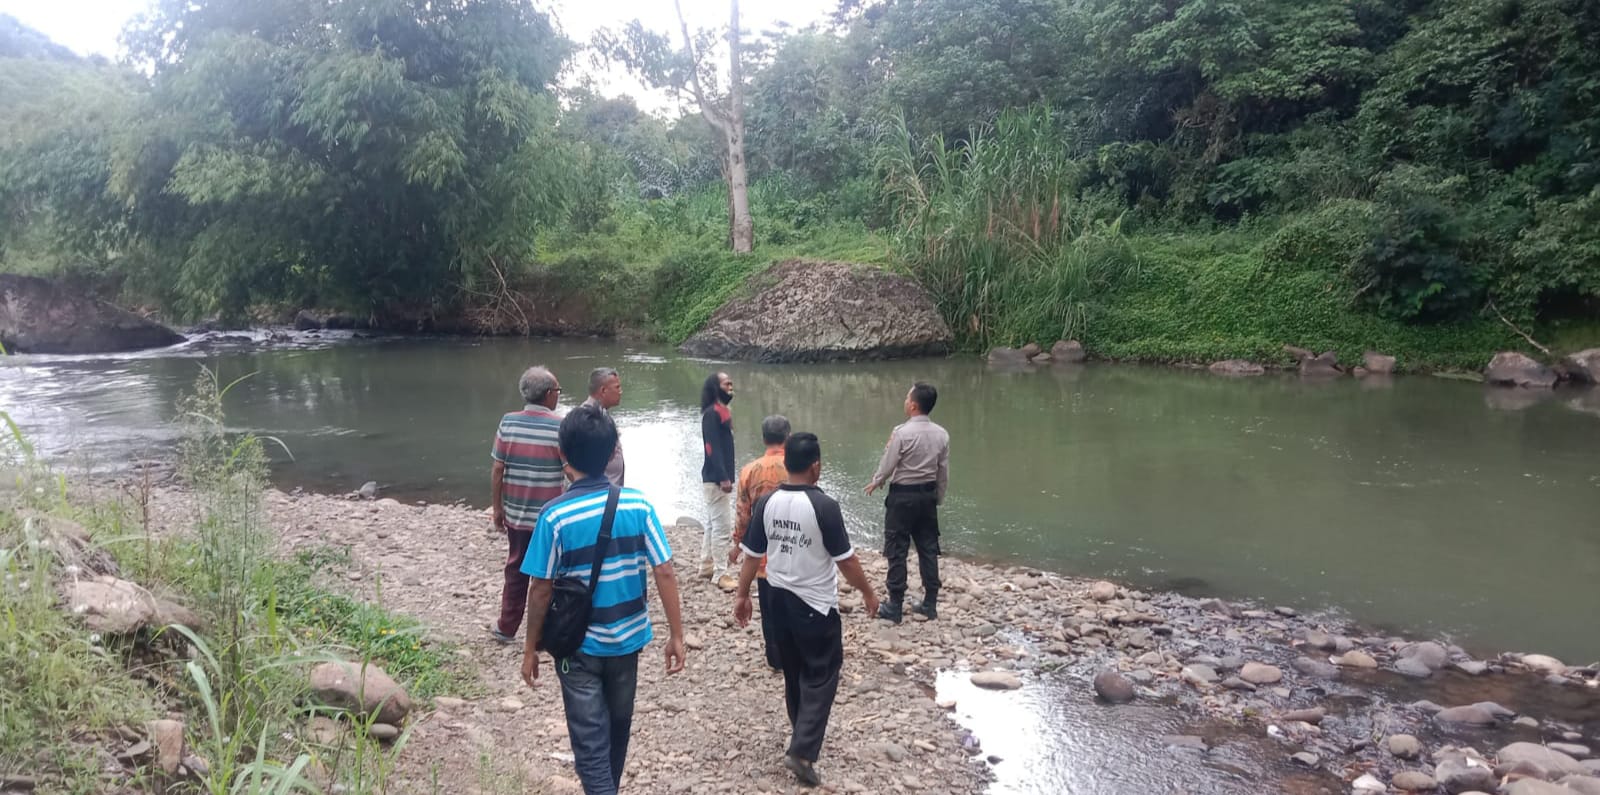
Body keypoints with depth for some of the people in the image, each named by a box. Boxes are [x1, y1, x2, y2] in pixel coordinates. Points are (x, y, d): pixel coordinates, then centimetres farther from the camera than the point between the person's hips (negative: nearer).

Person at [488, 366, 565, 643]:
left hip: (516, 513, 4)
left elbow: (497, 469, -2)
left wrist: (496, 507, 8)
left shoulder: (508, 423, -5)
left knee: (516, 569, 19)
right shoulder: (560, 427, -15)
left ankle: (506, 627, 29)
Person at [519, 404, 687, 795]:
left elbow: (541, 590, -12)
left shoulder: (556, 515, -17)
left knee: (590, 743, 5)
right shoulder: (637, 504, -10)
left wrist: (530, 648, 1)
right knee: (618, 725, 24)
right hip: (627, 638, 4)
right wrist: (676, 635, 0)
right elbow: (665, 573, -9)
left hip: (579, 645, -4)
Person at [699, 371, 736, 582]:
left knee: (714, 523, 16)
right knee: (723, 525, -7)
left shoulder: (722, 411, 14)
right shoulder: (712, 413, -15)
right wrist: (723, 478, -24)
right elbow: (712, 448, -21)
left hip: (719, 477, 10)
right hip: (716, 478, -10)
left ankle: (707, 567, 24)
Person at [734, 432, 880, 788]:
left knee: (794, 674, 20)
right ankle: (802, 751, -5)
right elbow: (846, 560, -13)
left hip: (779, 600, 6)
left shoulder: (766, 503, -4)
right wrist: (868, 592, 1)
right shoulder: (824, 506, -19)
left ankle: (804, 737, 35)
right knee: (821, 677, 5)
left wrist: (742, 595, 15)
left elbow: (752, 555, 3)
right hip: (816, 605, -5)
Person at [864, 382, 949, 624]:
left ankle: (894, 607, 7)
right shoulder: (941, 435, -1)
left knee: (897, 551, 3)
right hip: (928, 495, 5)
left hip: (902, 496, -5)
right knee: (928, 549, 12)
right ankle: (930, 604, 18)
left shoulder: (902, 432, -18)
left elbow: (887, 465, -11)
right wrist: (938, 499, 17)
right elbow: (944, 473, 5)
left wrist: (875, 483, 8)